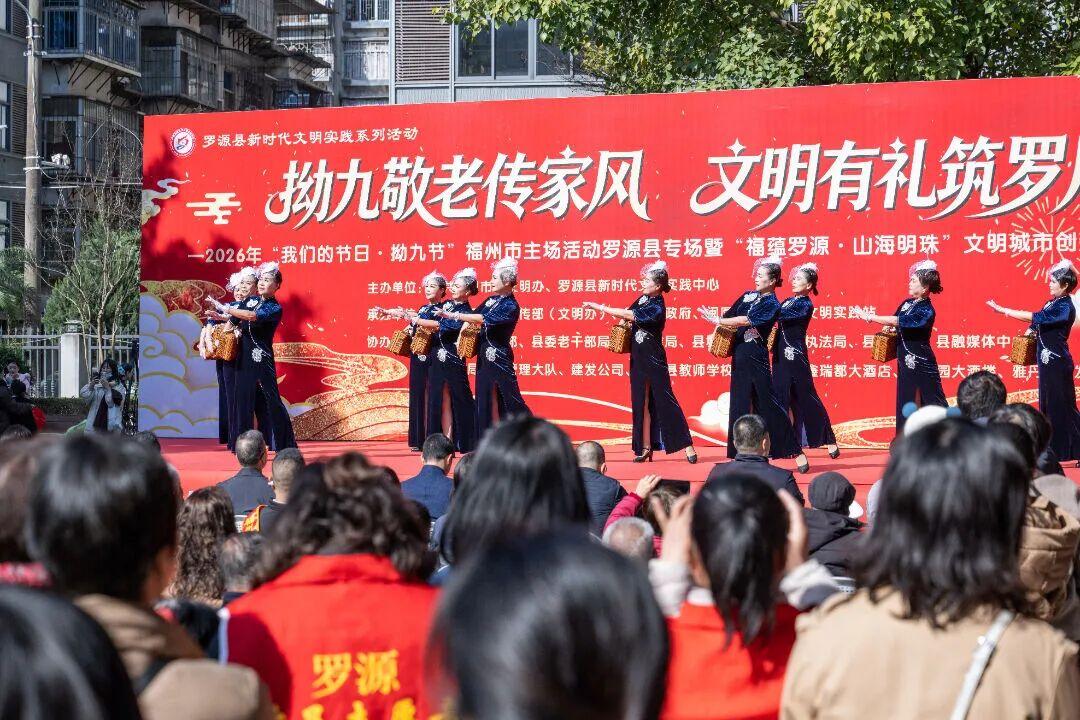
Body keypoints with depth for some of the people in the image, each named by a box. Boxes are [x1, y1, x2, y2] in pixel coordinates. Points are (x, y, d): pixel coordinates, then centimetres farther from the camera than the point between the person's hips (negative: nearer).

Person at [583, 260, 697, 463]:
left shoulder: (657, 308, -19)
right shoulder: (643, 299, 5)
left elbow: (628, 315, -22)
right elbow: (629, 316, 17)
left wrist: (599, 307, -16)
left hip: (654, 360, -8)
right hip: (638, 358, 8)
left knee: (665, 400, -6)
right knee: (642, 402, 7)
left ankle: (687, 446, -2)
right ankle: (645, 447, 12)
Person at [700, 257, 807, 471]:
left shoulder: (772, 305, -9)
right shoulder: (748, 296, 12)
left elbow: (745, 321, -17)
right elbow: (730, 317, 15)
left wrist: (717, 320, -15)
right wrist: (718, 330, -2)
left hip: (757, 358, -7)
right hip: (739, 356, 7)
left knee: (768, 404, -6)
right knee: (739, 404, 7)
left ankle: (796, 452, 0)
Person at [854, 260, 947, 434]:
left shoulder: (926, 311, -18)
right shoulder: (907, 303, 7)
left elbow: (899, 321, -24)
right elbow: (896, 321, 16)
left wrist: (870, 317, -20)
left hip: (921, 363, -8)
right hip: (905, 361, 8)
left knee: (933, 401, -3)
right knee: (904, 401, 10)